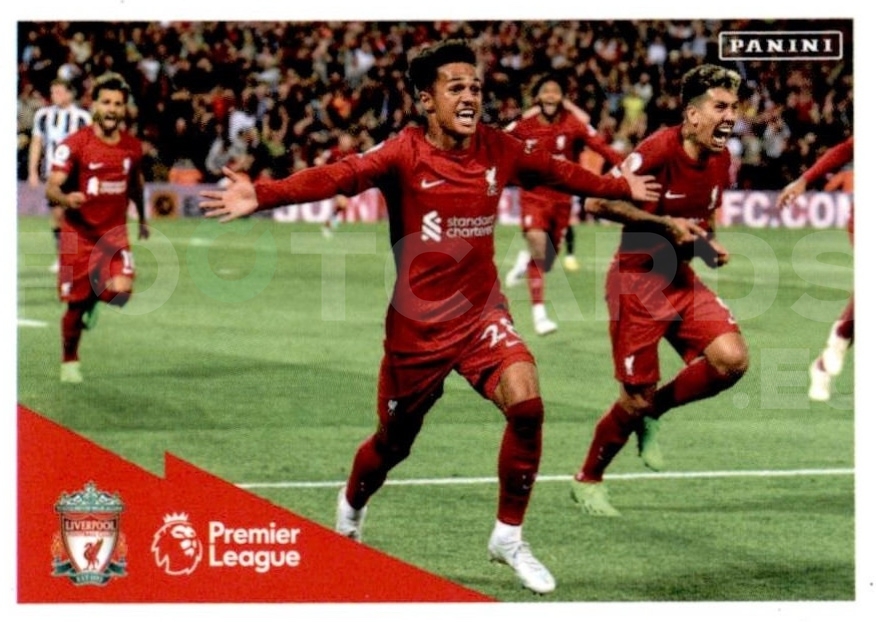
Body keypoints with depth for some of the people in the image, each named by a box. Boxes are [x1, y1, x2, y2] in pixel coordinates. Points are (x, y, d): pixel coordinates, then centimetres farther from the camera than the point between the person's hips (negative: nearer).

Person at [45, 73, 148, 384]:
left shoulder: (132, 147, 1)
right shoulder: (74, 144, -13)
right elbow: (52, 187, -17)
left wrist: (142, 219, 31)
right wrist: (66, 198, -39)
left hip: (115, 230, 3)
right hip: (78, 231, -3)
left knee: (121, 291, -20)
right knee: (75, 304, 2)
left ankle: (95, 297, 17)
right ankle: (69, 361, 26)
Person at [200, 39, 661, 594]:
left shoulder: (498, 149, -1)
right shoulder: (405, 154, -15)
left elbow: (556, 171, 18)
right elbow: (340, 176, -31)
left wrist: (621, 188, 30)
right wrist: (262, 195, -47)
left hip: (481, 313, 3)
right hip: (418, 324, -3)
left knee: (527, 406, -22)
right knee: (393, 443, 13)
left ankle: (509, 537, -4)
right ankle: (351, 509, 49)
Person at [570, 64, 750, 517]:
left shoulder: (720, 160, 3)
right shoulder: (658, 151, -20)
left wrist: (709, 245, 0)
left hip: (681, 277, 6)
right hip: (637, 280, -6)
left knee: (731, 359, -16)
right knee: (636, 397, -4)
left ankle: (652, 412, 9)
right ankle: (587, 481, 21)